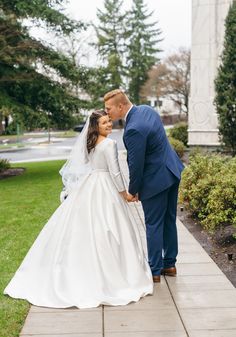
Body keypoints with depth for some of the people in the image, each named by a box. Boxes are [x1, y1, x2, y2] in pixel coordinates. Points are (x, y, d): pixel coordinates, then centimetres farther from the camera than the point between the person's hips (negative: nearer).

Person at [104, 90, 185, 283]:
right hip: (172, 171, 9)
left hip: (156, 180, -9)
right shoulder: (147, 110, 2)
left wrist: (132, 191, -6)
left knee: (154, 225, 4)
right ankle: (169, 264, 31)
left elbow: (136, 164, -21)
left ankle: (154, 271, 15)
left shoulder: (133, 129, -27)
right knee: (169, 221, 18)